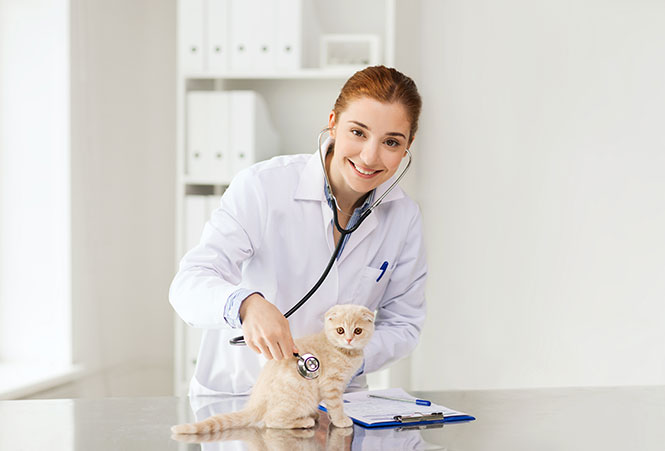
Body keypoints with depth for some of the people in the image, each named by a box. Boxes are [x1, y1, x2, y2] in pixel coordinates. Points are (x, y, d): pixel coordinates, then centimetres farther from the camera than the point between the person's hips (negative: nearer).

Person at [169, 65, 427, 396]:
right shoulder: (262, 186, -14)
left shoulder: (404, 217, -1)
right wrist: (247, 304, -43)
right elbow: (188, 283, -21)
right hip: (234, 392, -2)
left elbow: (402, 323, 5)